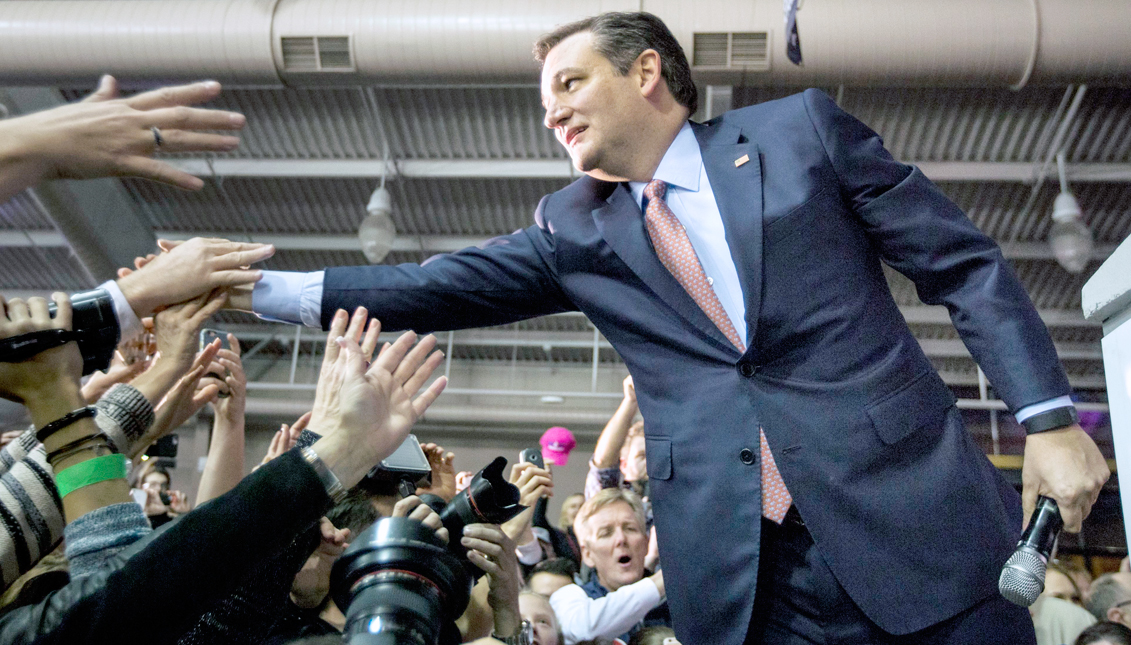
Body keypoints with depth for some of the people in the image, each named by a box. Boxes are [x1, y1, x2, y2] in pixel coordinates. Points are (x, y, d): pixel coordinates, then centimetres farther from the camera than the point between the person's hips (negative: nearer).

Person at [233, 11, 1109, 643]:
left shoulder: (801, 129, 4)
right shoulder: (575, 228, 11)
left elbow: (965, 265, 3)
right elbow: (443, 288, 6)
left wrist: (1049, 417, -6)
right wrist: (265, 290, 0)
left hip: (912, 514, -1)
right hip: (740, 563, 2)